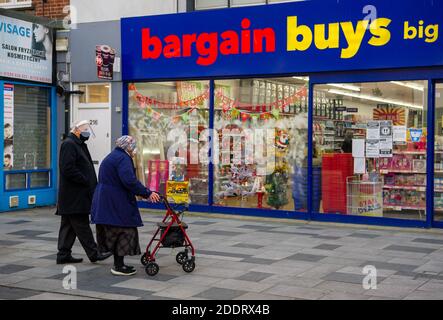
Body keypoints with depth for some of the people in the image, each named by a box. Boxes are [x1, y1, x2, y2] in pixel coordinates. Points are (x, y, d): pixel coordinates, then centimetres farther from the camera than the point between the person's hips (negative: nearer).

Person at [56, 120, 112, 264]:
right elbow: (68, 169, -22)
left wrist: (91, 184, 12)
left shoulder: (79, 145, 20)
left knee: (68, 226, 11)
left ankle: (63, 255, 15)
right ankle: (93, 253, -2)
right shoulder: (69, 144, -12)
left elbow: (84, 168, 25)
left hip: (72, 197, 10)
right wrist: (86, 181, -17)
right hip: (74, 196, -10)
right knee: (82, 225, -5)